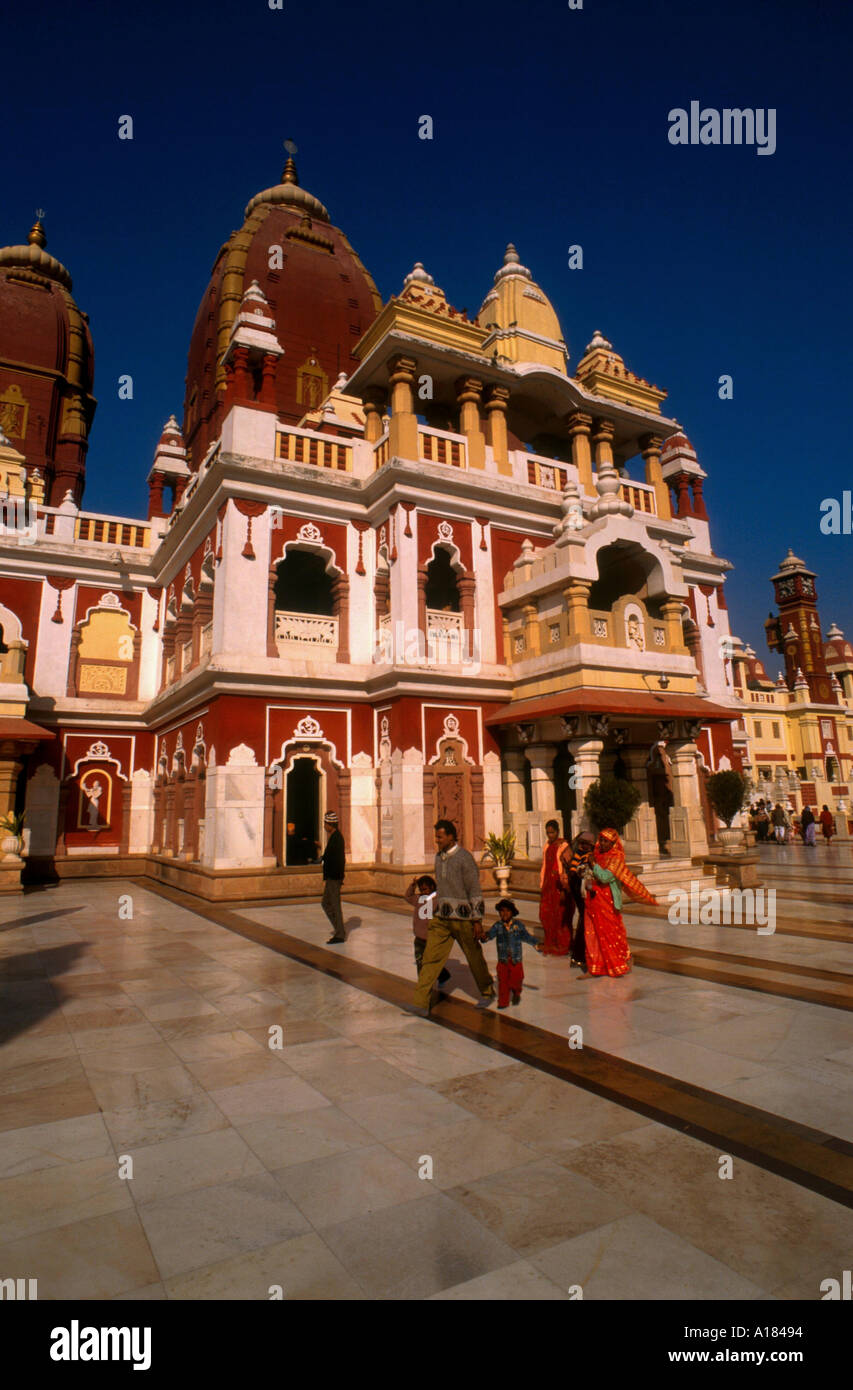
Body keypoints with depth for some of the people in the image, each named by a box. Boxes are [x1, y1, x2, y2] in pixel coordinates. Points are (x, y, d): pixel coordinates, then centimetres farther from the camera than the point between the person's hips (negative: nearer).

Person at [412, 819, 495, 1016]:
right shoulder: (439, 857, 9)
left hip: (463, 918, -6)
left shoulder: (464, 858, -14)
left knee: (475, 958, 11)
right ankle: (421, 1004, -2)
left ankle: (487, 993, 33)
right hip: (441, 918, 6)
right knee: (430, 958, -3)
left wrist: (477, 920, -13)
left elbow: (475, 891, -13)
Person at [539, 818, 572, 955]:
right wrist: (542, 885, 15)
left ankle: (563, 946, 13)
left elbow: (567, 869, -14)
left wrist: (564, 889, -18)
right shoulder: (547, 845, 12)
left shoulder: (564, 846, -11)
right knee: (546, 915, 8)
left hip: (559, 885, -7)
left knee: (561, 916, 0)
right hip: (548, 885, 7)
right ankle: (551, 945, 20)